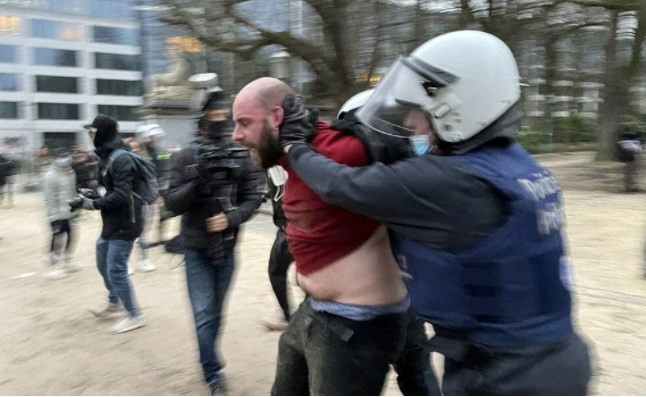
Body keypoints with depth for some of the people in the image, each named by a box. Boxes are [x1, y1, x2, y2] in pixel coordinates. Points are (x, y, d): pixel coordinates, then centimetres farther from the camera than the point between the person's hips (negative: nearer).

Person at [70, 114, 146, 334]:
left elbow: (121, 195, -26)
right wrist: (90, 195, 2)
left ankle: (134, 315, 10)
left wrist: (92, 204, -22)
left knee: (116, 269, -5)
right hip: (112, 223, 10)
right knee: (103, 264, 22)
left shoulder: (121, 158, -20)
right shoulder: (108, 156, 11)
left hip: (124, 224, -10)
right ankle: (114, 304, 42)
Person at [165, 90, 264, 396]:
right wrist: (197, 181, -27)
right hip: (197, 248, -2)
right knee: (203, 315, -3)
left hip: (227, 248, 2)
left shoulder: (243, 156, -3)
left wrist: (231, 218, -20)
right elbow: (173, 204, -10)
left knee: (216, 312, 17)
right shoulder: (187, 157, -7)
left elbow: (254, 196, -4)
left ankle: (209, 361, 38)